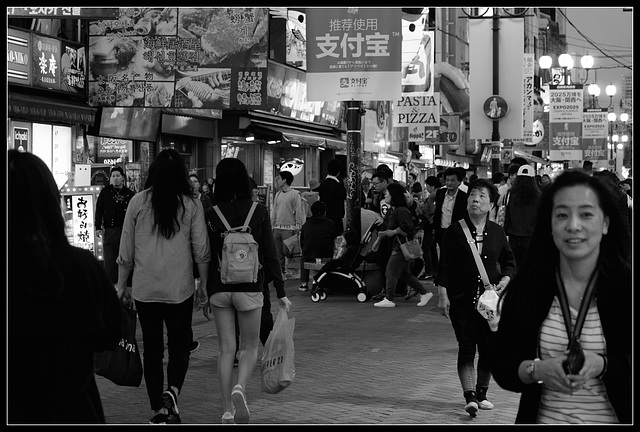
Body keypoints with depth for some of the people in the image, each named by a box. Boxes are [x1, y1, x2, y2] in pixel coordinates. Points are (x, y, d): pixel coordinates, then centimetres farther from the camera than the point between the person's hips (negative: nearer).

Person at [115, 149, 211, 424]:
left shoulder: (138, 202, -2)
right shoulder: (191, 205, -4)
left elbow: (126, 250, 1)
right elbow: (201, 251, -2)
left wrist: (121, 285, 12)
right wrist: (204, 284, 10)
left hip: (144, 288, 1)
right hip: (180, 288, -1)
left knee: (152, 349, 10)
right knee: (180, 344, 13)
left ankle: (158, 411, 14)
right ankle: (172, 391, -10)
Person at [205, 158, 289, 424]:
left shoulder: (211, 215, -3)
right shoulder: (259, 212, -4)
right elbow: (270, 255, -4)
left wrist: (205, 293, 12)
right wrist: (281, 291, 3)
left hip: (219, 289, 1)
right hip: (250, 288, -1)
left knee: (226, 349, 8)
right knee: (249, 347, 13)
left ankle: (227, 411, 8)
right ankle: (240, 388, -15)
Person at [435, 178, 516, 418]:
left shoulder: (497, 232, 6)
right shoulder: (455, 231, -3)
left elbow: (509, 260, 17)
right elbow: (444, 265, -2)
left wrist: (505, 279, -2)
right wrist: (442, 295, -7)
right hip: (461, 299, -3)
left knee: (489, 348, 5)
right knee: (467, 347, -8)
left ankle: (482, 393, 22)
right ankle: (470, 397, -9)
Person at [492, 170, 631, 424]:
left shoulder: (626, 288, -10)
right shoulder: (524, 289, -6)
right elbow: (501, 366, -4)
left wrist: (602, 365, -26)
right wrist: (537, 370, -21)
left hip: (611, 417, -1)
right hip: (543, 417, 1)